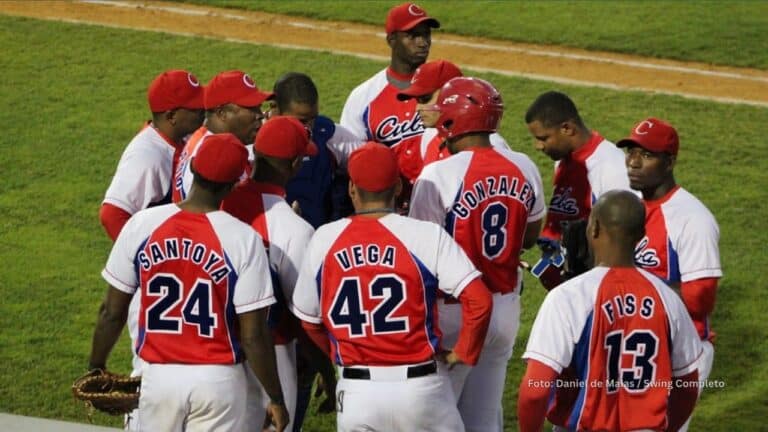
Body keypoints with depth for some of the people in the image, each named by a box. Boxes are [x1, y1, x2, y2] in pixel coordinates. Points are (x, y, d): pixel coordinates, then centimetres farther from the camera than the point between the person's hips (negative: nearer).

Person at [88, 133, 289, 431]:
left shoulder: (142, 225, -6)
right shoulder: (243, 239, -13)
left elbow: (112, 313, 1)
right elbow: (253, 336, -12)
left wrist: (96, 368, 17)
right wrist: (276, 399, 0)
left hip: (159, 375, 2)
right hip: (218, 379, -2)